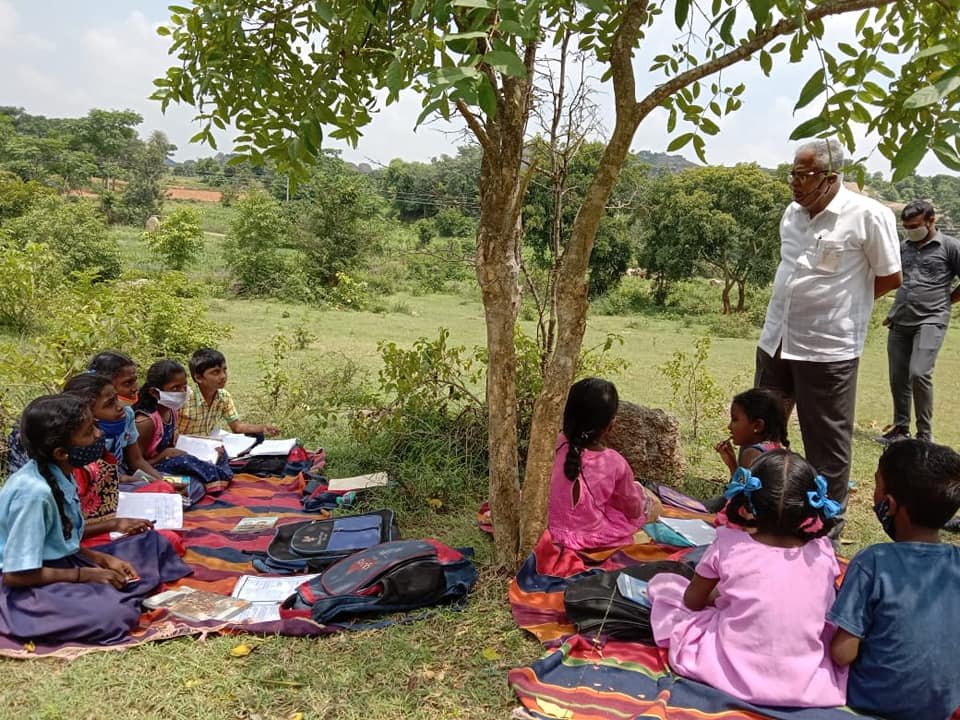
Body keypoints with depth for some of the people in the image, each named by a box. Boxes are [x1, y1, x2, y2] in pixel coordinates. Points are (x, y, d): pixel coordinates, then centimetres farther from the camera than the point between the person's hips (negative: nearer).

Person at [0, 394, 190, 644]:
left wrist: (103, 559, -2)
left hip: (61, 564, 9)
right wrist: (85, 575, -16)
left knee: (153, 543, 10)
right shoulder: (34, 492, -26)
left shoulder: (60, 475, -1)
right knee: (114, 615, -34)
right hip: (28, 586, -9)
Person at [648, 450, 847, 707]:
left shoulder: (729, 545, -13)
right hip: (807, 686, 1)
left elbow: (692, 600, 2)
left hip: (732, 675, -1)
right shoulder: (822, 551, -7)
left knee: (662, 583, 12)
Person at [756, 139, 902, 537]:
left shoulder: (869, 216, -13)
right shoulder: (793, 212, 7)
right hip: (775, 342, 7)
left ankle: (826, 534, 21)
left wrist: (844, 300, 2)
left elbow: (890, 278, -3)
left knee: (828, 447, 6)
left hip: (828, 350, -7)